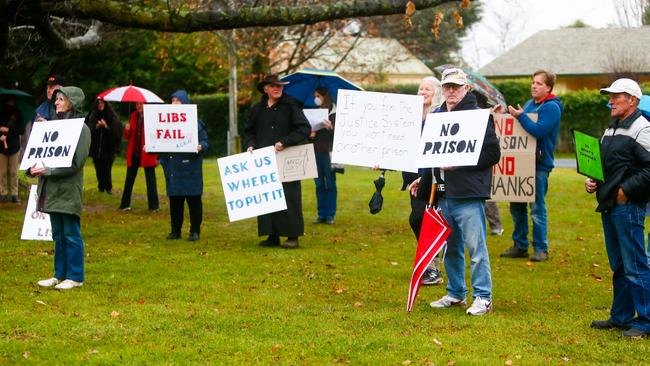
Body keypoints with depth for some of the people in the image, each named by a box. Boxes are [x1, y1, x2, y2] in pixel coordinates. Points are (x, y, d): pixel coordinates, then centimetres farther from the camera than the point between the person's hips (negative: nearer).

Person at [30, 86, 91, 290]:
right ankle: (60, 274, 22)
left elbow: (75, 162, -15)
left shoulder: (81, 128, -8)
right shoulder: (54, 124, 13)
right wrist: (33, 169, -4)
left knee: (71, 234, 0)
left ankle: (75, 277, 7)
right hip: (52, 189, 7)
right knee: (58, 234, 13)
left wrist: (47, 171, -19)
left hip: (69, 189, -7)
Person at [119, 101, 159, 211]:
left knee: (150, 180, 1)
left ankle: (153, 205, 7)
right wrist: (127, 130, -7)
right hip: (134, 153, 5)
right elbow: (128, 137, 14)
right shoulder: (134, 116, 10)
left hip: (147, 153, -5)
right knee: (129, 179, 8)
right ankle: (125, 204, 14)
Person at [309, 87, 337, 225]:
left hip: (328, 152, -4)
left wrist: (331, 128, -26)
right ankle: (321, 214, 10)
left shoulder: (333, 113, -1)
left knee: (330, 184, -1)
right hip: (315, 152, 4)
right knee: (319, 184, 7)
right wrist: (309, 135, -6)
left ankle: (330, 215, 2)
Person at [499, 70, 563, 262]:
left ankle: (541, 248, 3)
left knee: (537, 208, -4)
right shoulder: (529, 104, 16)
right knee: (517, 205, 10)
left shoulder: (551, 107, -9)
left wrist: (520, 116, -21)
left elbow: (539, 130, -21)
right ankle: (520, 246, 18)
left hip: (540, 163, -8)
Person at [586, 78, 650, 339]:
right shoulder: (610, 130, 18)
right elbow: (599, 163, 28)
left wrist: (626, 190, -19)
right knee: (618, 265, 16)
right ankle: (621, 316, 25)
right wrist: (591, 181, 9)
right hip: (609, 206, 9)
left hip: (629, 207, -9)